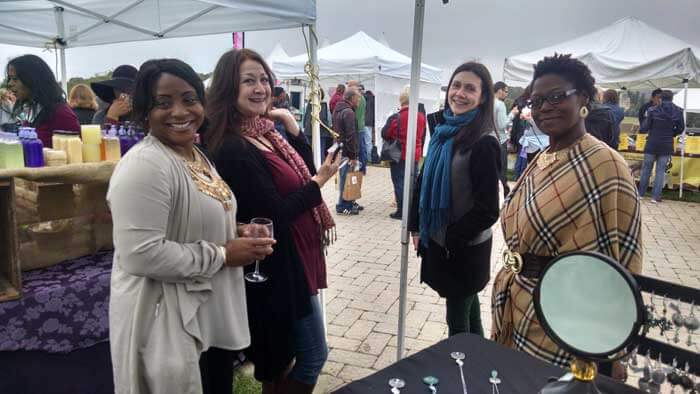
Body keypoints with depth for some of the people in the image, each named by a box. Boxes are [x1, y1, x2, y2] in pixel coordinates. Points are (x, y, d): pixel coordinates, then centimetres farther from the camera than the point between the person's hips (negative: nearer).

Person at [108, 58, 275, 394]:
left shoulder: (197, 156, 7)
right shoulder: (144, 165, -21)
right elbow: (141, 255, -29)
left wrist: (234, 234, -1)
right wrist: (222, 254, -21)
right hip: (169, 323, -9)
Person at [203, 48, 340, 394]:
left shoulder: (264, 131, 5)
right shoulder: (233, 148, -23)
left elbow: (303, 175, 9)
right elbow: (274, 215, -24)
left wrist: (292, 127, -2)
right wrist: (320, 182, -16)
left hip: (293, 259, 9)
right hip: (279, 266, -9)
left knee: (278, 357, 23)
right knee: (313, 355, 6)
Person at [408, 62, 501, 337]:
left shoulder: (484, 142, -18)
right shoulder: (444, 130, 3)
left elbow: (487, 209, -18)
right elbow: (425, 180, 9)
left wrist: (451, 237, -12)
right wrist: (417, 227, 6)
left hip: (464, 249, -7)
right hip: (437, 241, 7)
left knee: (458, 322, 8)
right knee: (466, 308, 22)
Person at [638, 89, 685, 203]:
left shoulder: (653, 110, -9)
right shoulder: (678, 111, -3)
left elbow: (645, 127, -7)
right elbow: (680, 128, 3)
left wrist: (641, 128, 13)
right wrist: (671, 134, 19)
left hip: (652, 143, -1)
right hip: (667, 145, 1)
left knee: (646, 168, 10)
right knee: (661, 170, 5)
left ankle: (641, 193, 16)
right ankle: (655, 196, 3)